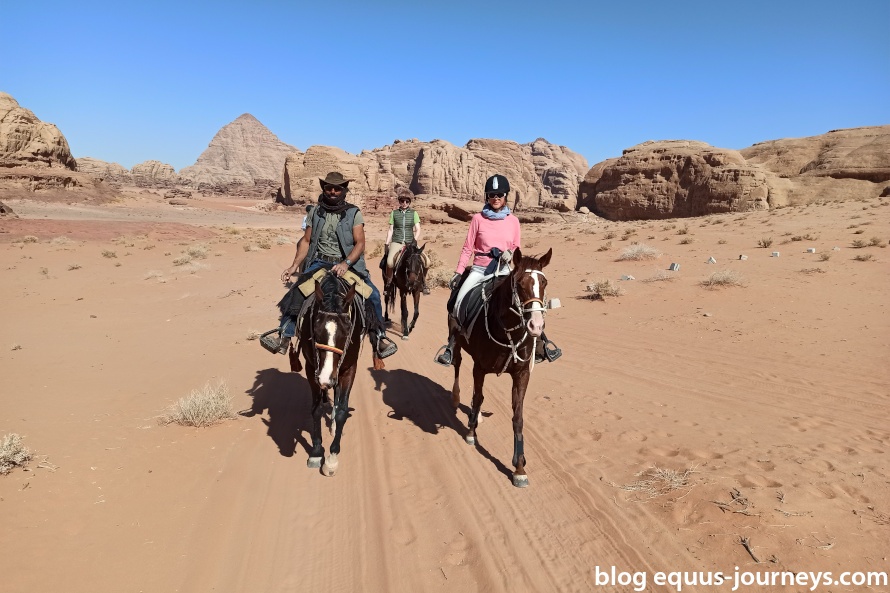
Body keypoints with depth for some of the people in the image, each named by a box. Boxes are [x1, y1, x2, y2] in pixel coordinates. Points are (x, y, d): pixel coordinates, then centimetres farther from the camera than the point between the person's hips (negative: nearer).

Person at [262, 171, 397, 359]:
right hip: (319, 263, 2)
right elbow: (306, 241, 12)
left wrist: (346, 263, -25)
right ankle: (284, 336, -7)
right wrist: (294, 265, 0)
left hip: (348, 264, -2)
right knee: (295, 293, -19)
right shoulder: (315, 211, 9)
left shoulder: (353, 213, 0)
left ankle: (378, 336, -4)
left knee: (372, 295, -21)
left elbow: (360, 243, -8)